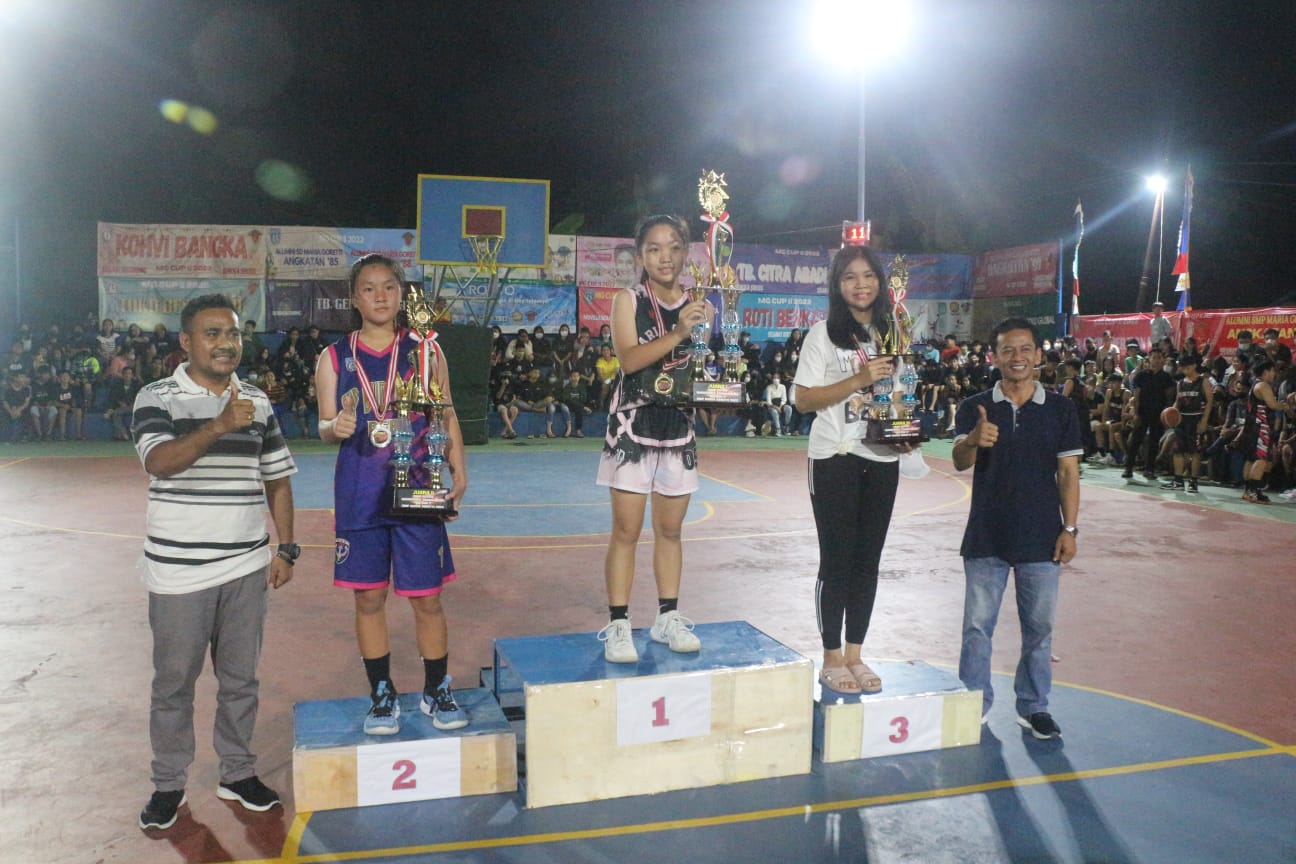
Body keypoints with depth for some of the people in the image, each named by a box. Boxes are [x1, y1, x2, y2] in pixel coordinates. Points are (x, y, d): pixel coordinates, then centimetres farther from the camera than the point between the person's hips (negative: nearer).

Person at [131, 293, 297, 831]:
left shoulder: (257, 402, 7)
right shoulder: (157, 398, -4)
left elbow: (277, 479, 12)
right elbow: (158, 462, -22)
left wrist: (286, 549, 7)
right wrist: (218, 425, -35)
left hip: (246, 566, 3)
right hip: (178, 570, -3)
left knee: (241, 677, 12)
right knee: (173, 682, 8)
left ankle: (237, 774, 28)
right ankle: (169, 784, 24)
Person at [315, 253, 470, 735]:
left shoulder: (425, 351, 3)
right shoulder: (335, 358, 4)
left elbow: (446, 415, 5)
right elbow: (324, 427, 6)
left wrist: (458, 470, -7)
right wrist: (336, 427, -18)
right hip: (359, 492, 1)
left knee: (427, 597, 3)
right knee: (369, 597, 8)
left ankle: (436, 692, 22)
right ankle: (382, 696, 24)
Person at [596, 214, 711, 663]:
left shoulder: (697, 305, 6)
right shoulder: (629, 300, -3)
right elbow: (629, 359, -17)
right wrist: (677, 333, -27)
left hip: (679, 426, 4)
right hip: (634, 424, -3)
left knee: (670, 529, 12)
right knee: (626, 531, -1)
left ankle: (668, 618, 23)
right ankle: (618, 625, 6)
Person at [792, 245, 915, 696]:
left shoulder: (892, 333, 11)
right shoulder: (825, 333, -4)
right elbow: (804, 399, -10)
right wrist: (860, 379, -18)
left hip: (882, 458, 5)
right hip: (835, 458, -5)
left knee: (868, 560, 9)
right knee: (837, 560, 0)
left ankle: (855, 655, 20)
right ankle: (832, 659, 12)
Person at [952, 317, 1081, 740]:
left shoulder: (1061, 408, 2)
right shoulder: (975, 408, 0)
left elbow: (1068, 472, 3)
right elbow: (959, 461, -14)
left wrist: (1069, 528, -2)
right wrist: (974, 440, -37)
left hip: (1041, 538, 1)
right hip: (986, 538, 0)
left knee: (1039, 626, 9)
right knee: (977, 625, 6)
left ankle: (1033, 706, 24)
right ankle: (974, 704, 20)